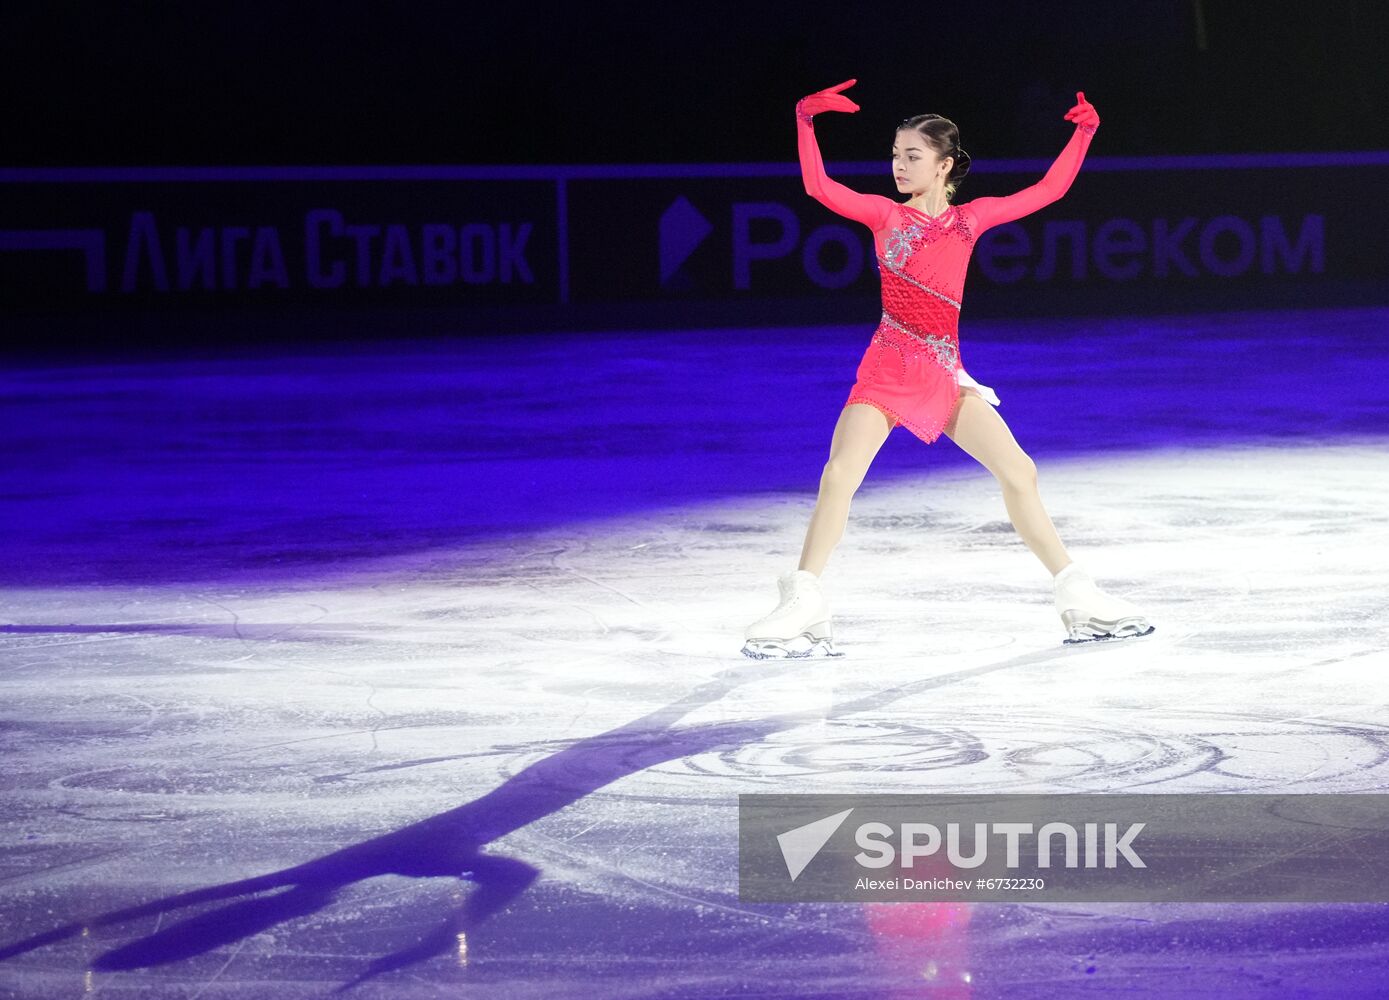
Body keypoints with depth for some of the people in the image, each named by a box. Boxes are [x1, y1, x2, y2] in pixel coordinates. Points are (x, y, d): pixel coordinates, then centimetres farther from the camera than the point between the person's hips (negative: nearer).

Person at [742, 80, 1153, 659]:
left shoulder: (971, 218, 11)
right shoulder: (886, 215, 3)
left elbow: (1048, 190, 15)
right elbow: (818, 187, -9)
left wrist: (1084, 132, 13)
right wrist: (806, 120, -15)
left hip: (945, 372, 3)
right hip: (888, 367, -3)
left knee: (1019, 473, 2)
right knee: (839, 475, -19)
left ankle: (1077, 600, 12)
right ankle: (803, 611, -15)